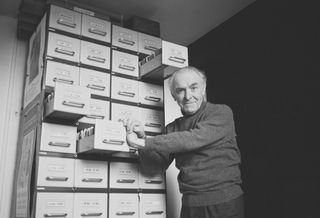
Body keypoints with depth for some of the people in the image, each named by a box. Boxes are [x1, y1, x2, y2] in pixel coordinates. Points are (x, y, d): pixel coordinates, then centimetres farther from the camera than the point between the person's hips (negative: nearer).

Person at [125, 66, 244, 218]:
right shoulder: (172, 128, 7)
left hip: (225, 204, -4)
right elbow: (156, 166, 4)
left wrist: (142, 143, -22)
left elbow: (194, 139, -22)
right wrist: (141, 139, -14)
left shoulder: (221, 113, -6)